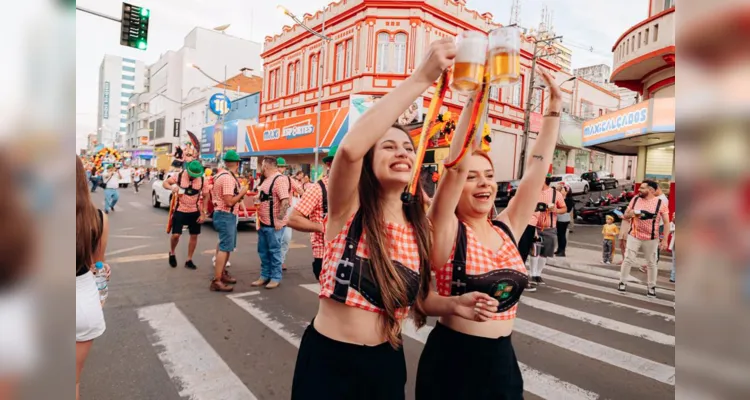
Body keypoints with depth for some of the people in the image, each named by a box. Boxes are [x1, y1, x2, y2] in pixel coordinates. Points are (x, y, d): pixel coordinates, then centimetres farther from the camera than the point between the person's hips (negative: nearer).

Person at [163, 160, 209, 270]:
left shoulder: (202, 180, -8)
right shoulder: (179, 176, -10)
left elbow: (206, 197, 1)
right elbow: (165, 183, 1)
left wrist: (203, 214, -3)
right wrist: (172, 187, -24)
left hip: (195, 212, 2)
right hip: (180, 211, -1)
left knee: (194, 236, 6)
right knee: (175, 235, -6)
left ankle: (189, 260, 21)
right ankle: (172, 253, 26)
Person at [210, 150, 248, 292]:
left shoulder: (223, 175, 11)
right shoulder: (228, 178, -21)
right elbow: (229, 202, -25)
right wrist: (242, 192, -12)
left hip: (224, 214, 11)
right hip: (226, 215, -11)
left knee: (226, 246, 20)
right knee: (225, 248, -8)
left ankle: (222, 273, 33)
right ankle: (216, 281, -6)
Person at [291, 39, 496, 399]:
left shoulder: (418, 225, -2)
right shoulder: (348, 209, -15)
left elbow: (413, 294, 7)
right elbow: (350, 148, -36)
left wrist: (453, 304, -13)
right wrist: (422, 78, -35)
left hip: (386, 362, 4)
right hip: (327, 359, -3)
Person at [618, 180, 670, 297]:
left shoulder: (660, 203, -8)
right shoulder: (635, 199, 1)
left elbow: (666, 222, -6)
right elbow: (625, 215, 9)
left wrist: (664, 240, -12)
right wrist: (631, 214, -16)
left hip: (651, 239, -1)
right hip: (634, 236, 2)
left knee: (651, 263, 10)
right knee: (628, 260, 1)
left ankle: (652, 287, 23)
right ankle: (622, 282, 13)